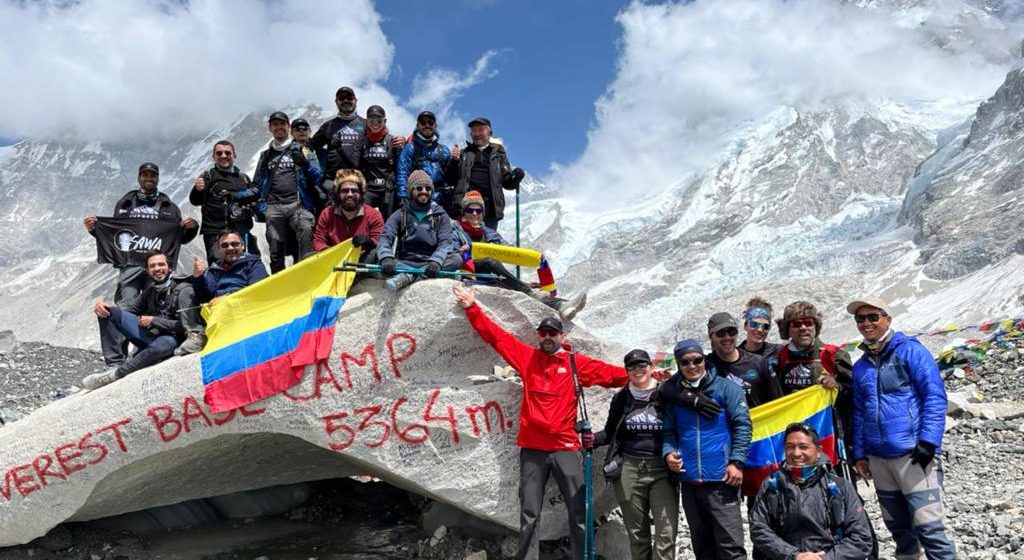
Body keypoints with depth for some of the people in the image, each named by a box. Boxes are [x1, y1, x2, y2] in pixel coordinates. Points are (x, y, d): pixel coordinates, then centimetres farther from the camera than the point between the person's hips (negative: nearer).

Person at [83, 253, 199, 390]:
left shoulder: (183, 290, -9)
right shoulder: (151, 291, 14)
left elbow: (185, 325, -15)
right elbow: (132, 309, 19)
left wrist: (153, 320, -13)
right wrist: (105, 305, -1)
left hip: (170, 338, -7)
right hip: (149, 334, 7)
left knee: (161, 346, -44)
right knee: (107, 311, -5)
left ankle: (115, 374, -28)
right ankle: (116, 365, -18)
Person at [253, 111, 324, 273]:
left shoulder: (302, 150, 14)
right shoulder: (265, 155, 24)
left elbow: (317, 179, 6)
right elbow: (258, 184, 28)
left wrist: (305, 164, -12)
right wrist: (260, 203, 8)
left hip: (297, 204, -3)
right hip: (273, 207, 4)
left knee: (306, 231, -32)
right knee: (276, 249, -1)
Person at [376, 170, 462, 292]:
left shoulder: (440, 216, 10)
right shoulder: (400, 216, 9)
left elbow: (446, 241, -6)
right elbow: (385, 238, -6)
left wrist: (436, 261, -29)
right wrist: (386, 258, -30)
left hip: (430, 263, 0)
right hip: (405, 263, 0)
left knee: (456, 258, -29)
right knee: (381, 261, -25)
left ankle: (407, 275, -37)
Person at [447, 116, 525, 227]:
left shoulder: (498, 154, 17)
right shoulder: (464, 153, 18)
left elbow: (507, 182, 13)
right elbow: (450, 180, 13)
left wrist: (515, 178, -10)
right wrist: (454, 161, -4)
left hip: (490, 206, 0)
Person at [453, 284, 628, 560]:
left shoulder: (577, 363, 4)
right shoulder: (527, 357, 8)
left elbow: (609, 372, -1)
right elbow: (496, 336, 10)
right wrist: (472, 309, 8)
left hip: (566, 447, -1)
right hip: (532, 448, 1)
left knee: (579, 512, 4)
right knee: (529, 514, 8)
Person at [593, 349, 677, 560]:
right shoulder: (621, 398, 8)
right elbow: (609, 433, 14)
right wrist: (593, 439, -5)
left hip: (662, 471, -2)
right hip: (629, 471, 2)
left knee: (667, 532, -11)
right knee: (637, 533, 9)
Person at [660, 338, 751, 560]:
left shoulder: (725, 387, 0)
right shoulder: (673, 394, 11)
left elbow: (742, 425, -4)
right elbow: (669, 432, 13)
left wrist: (737, 462, -12)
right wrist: (668, 452, -7)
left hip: (722, 479, -4)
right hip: (689, 481, 4)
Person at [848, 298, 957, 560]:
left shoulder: (910, 351, -4)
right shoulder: (860, 367, 14)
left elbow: (935, 397, -9)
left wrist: (928, 441, -17)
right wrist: (859, 453, 14)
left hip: (914, 454, -6)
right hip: (878, 458, 6)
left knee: (927, 524, -12)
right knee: (897, 525, 14)